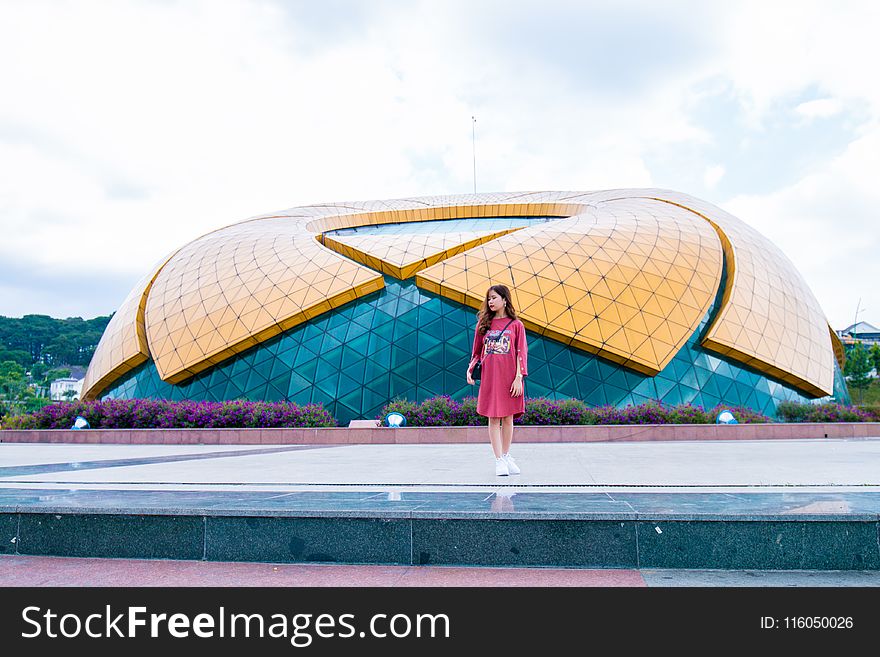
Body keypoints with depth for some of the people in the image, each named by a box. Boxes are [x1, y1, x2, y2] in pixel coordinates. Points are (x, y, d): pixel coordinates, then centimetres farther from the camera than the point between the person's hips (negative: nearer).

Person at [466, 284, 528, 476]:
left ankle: (506, 456, 22)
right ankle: (499, 460, 5)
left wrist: (518, 377, -9)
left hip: (509, 377, -1)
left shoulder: (515, 325, 3)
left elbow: (521, 353, -1)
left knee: (508, 418, 6)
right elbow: (477, 351, 12)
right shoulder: (483, 324, 9)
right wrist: (470, 369, -3)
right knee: (494, 419, 0)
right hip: (489, 377, 1)